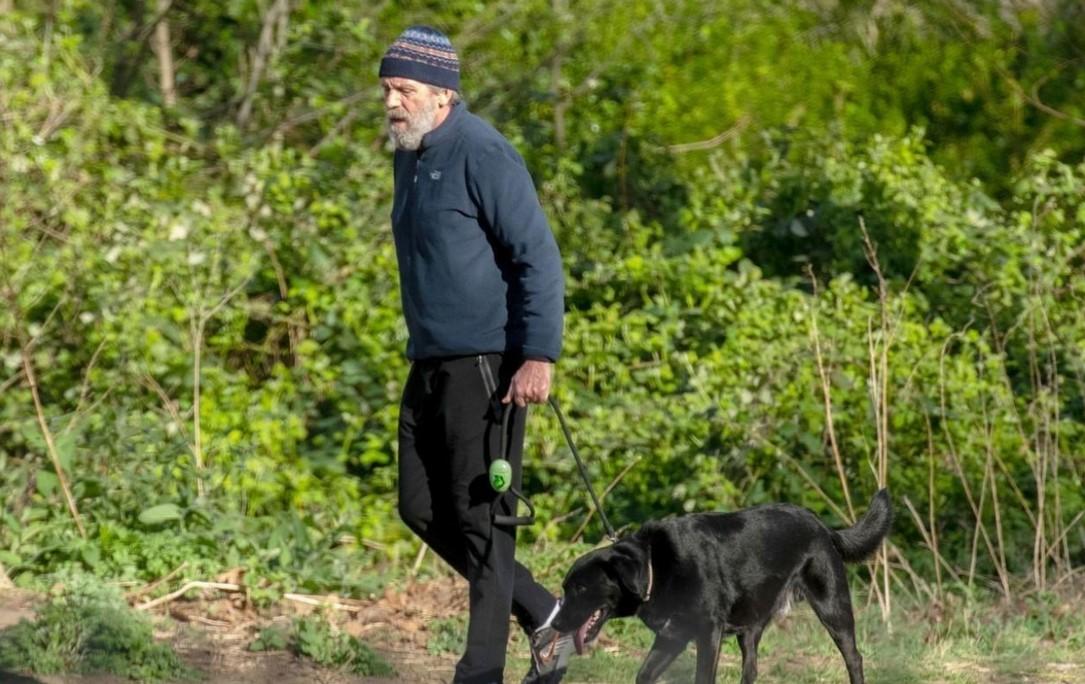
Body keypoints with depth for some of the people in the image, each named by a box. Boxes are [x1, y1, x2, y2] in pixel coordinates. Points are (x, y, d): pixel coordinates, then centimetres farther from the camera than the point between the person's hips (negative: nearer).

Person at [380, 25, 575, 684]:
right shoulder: (411, 156, 13)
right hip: (431, 361, 9)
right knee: (423, 508, 9)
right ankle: (541, 615, 20)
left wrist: (539, 357, -24)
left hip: (488, 364, -9)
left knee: (481, 516, -5)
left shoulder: (481, 154, -14)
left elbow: (538, 257, -18)